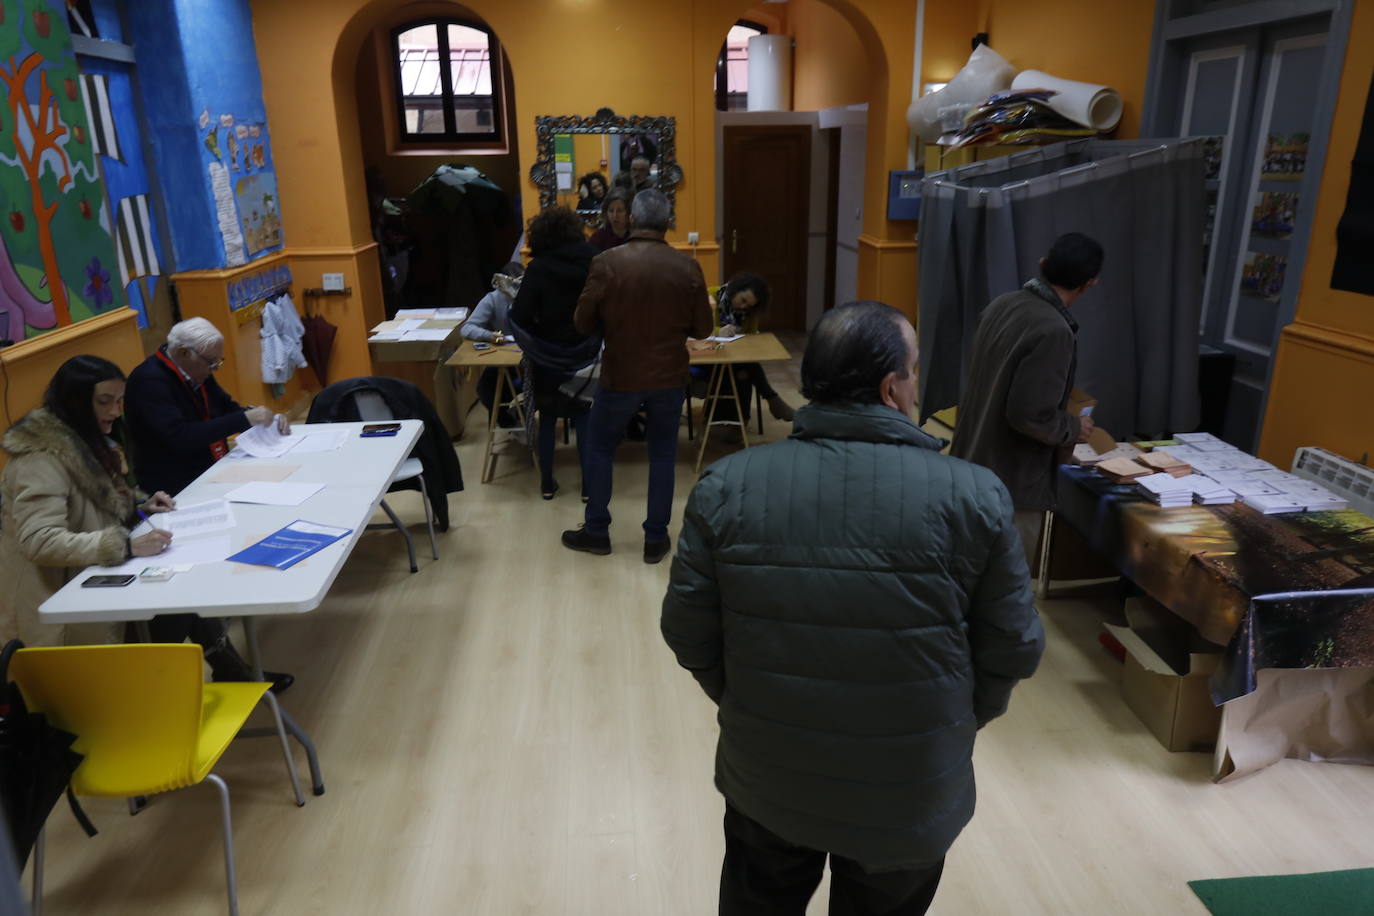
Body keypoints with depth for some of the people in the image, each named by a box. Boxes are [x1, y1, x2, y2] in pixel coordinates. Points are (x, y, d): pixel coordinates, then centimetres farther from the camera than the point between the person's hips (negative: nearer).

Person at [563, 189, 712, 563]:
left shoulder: (607, 262, -12)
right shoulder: (688, 267, -8)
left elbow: (583, 323, -6)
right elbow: (702, 328, 0)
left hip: (620, 376, -1)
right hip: (669, 377, 1)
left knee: (599, 448, 18)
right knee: (663, 455, 13)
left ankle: (596, 531, 26)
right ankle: (655, 539, 20)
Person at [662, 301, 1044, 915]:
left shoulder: (726, 486, -14)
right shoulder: (973, 496, -18)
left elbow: (688, 633, -7)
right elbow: (1013, 649, -8)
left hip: (765, 775, 1)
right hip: (911, 791, -1)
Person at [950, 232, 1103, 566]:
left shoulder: (1000, 305, 1)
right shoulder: (1053, 331, -23)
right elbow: (1030, 415, -25)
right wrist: (1074, 428, -6)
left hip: (974, 465, 8)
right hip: (1012, 482, -8)